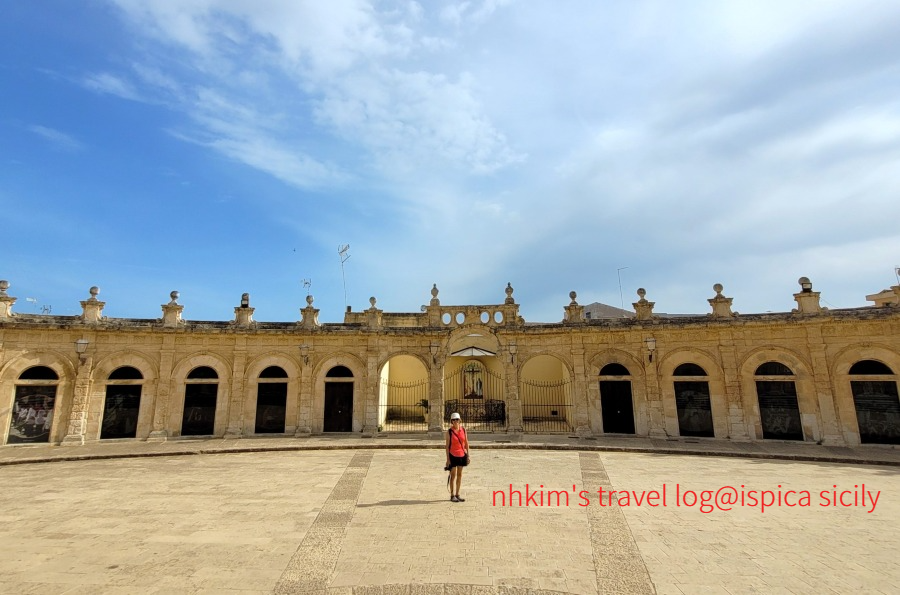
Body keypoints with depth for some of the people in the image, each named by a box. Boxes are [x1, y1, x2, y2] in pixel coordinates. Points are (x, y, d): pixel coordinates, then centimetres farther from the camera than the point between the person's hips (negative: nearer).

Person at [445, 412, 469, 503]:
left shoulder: (463, 430, 1)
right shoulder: (449, 431, -8)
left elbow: (466, 442, 7)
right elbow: (447, 445, -7)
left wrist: (467, 455, 4)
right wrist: (448, 459, -10)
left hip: (462, 455, 4)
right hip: (453, 455, -4)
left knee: (459, 475, 11)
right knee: (453, 475, 2)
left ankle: (457, 494, 20)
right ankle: (452, 496, 11)